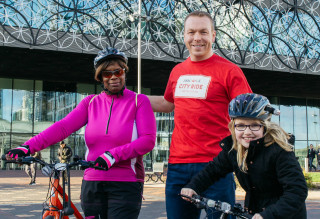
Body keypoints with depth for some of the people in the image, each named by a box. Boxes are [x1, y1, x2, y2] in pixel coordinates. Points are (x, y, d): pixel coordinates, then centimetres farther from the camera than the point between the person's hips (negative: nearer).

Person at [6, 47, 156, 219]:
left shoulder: (139, 101, 1)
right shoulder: (91, 102, 10)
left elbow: (148, 140, -9)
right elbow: (63, 127, -3)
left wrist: (113, 155, -21)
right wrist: (28, 147, -16)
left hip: (126, 185, -3)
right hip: (92, 184, 4)